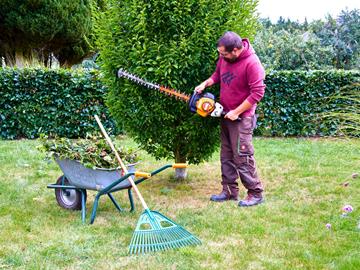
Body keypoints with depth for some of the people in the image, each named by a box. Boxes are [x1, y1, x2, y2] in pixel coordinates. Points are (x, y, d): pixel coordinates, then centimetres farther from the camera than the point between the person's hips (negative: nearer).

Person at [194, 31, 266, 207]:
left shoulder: (252, 63, -22)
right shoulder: (224, 57, 0)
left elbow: (257, 93, -22)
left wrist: (237, 112, -19)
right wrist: (205, 84, 1)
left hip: (241, 118, -8)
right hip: (226, 115, 8)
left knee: (242, 157, -7)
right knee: (226, 156, 12)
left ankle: (256, 194, 3)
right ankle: (229, 191, 21)